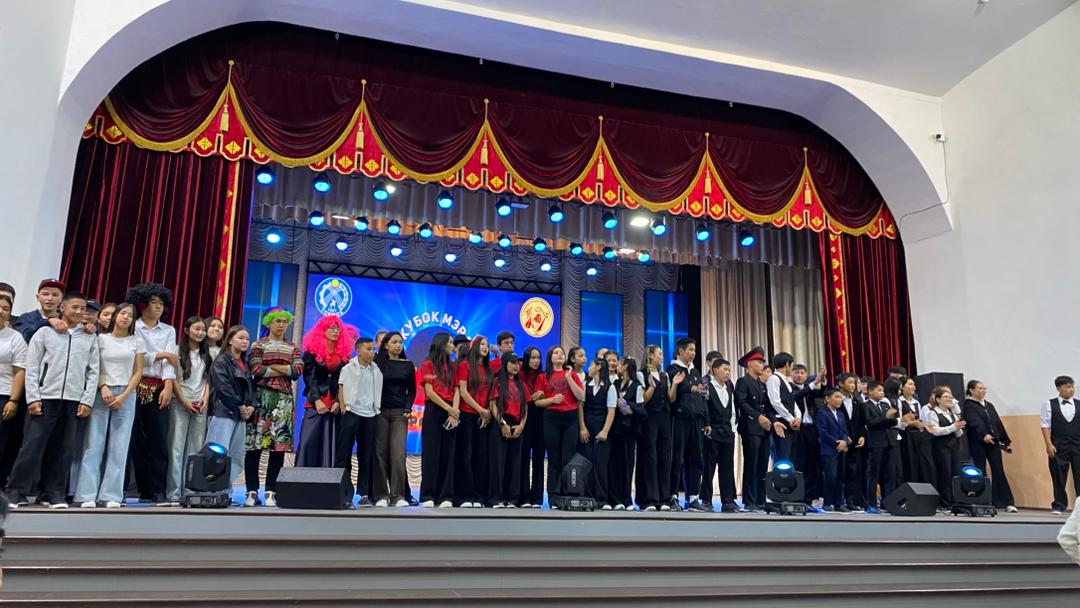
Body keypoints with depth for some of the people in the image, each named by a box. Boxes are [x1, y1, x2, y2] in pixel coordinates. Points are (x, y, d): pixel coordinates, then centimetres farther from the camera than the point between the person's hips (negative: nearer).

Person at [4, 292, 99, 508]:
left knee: (64, 449, 4)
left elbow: (93, 371, 7)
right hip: (45, 398, -2)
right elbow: (31, 367, 2)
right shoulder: (45, 332, 5)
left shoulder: (90, 338, 10)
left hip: (73, 400, 2)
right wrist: (32, 398, -6)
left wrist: (87, 400, -1)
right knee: (32, 446, -2)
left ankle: (54, 493, 12)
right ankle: (16, 492, 7)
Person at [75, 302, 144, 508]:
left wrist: (124, 396, -5)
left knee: (119, 447, -1)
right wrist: (103, 387, -11)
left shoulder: (137, 342, 9)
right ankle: (87, 495, -1)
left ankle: (111, 495, 2)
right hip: (101, 393, -1)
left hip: (126, 395, 1)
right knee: (93, 444, -3)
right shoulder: (101, 339, 7)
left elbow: (138, 372, 6)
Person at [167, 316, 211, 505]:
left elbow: (208, 379, 13)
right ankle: (174, 493, -2)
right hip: (180, 403, -4)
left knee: (196, 449, 2)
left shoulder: (207, 354, 14)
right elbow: (172, 379, -3)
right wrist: (184, 401, -8)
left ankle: (191, 491, 5)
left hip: (200, 405, 4)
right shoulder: (178, 351, 1)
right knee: (177, 448, -5)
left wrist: (205, 399, -1)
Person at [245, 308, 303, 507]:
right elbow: (257, 371, -8)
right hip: (261, 396, -2)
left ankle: (271, 492, 1)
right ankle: (252, 491, 1)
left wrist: (271, 366, -5)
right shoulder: (258, 345, 8)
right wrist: (285, 371, -3)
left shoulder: (292, 347, 16)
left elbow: (298, 369, -1)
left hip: (284, 398, 2)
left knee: (279, 445, -3)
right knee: (254, 445, -5)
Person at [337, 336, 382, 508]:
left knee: (365, 457, 6)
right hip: (351, 414, -4)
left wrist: (377, 410, 7)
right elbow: (341, 390, 0)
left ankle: (364, 494, 9)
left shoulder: (376, 371, 12)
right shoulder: (348, 368, 3)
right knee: (344, 454, -3)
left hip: (369, 416, 4)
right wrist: (344, 410, -8)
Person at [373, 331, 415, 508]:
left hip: (400, 413, 1)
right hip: (380, 412, -1)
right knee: (380, 453, -2)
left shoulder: (408, 365, 11)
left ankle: (398, 496, -7)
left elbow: (411, 390, 12)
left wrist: (408, 409, -2)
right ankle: (381, 495, 3)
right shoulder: (377, 363, 6)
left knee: (398, 453, -8)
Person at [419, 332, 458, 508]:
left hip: (451, 413, 5)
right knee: (431, 453, -3)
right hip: (433, 411, -5)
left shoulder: (451, 366, 16)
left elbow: (456, 391, 6)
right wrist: (449, 409, -12)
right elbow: (429, 392, -7)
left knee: (448, 454, 2)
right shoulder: (428, 364, 1)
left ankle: (446, 496, 4)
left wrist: (455, 412, -10)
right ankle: (428, 496, 1)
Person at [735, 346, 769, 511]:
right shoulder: (743, 381, -2)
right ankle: (749, 502, -1)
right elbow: (741, 403, -14)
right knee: (751, 466, -5)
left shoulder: (763, 385, 22)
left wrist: (771, 420, 3)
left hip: (764, 429, 7)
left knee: (763, 467, 6)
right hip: (750, 428, -7)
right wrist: (758, 417, -21)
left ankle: (760, 501, 10)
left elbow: (766, 406, 21)